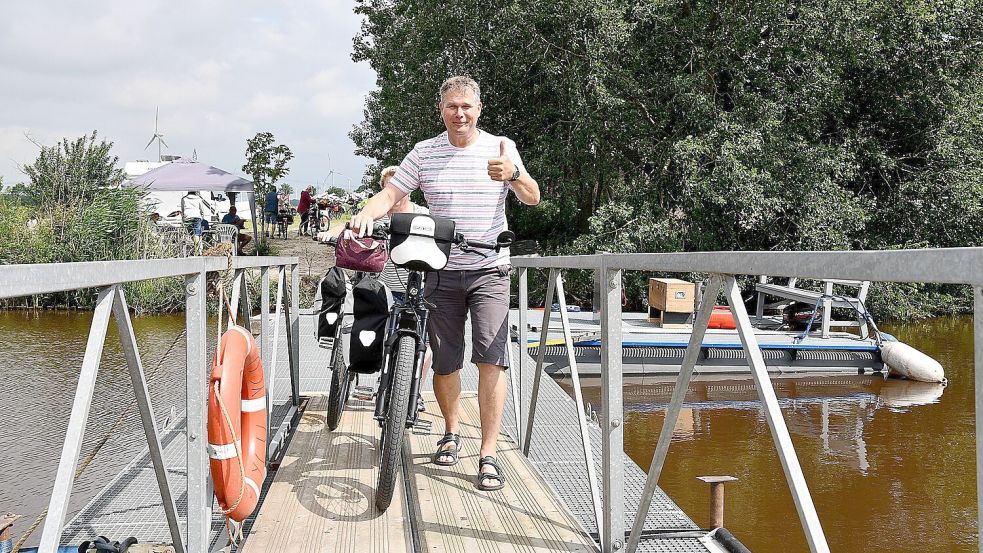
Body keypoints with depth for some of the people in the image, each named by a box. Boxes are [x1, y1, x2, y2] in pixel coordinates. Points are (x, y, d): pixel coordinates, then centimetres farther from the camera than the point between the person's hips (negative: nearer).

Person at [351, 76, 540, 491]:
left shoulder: (501, 147, 2)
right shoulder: (424, 153, 5)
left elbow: (532, 198, -6)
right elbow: (391, 194, 0)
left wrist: (514, 174, -28)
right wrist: (367, 213, -22)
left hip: (489, 271, -2)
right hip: (441, 271, 2)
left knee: (491, 356, -14)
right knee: (444, 361, 8)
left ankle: (489, 454, -9)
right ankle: (452, 431, 33)